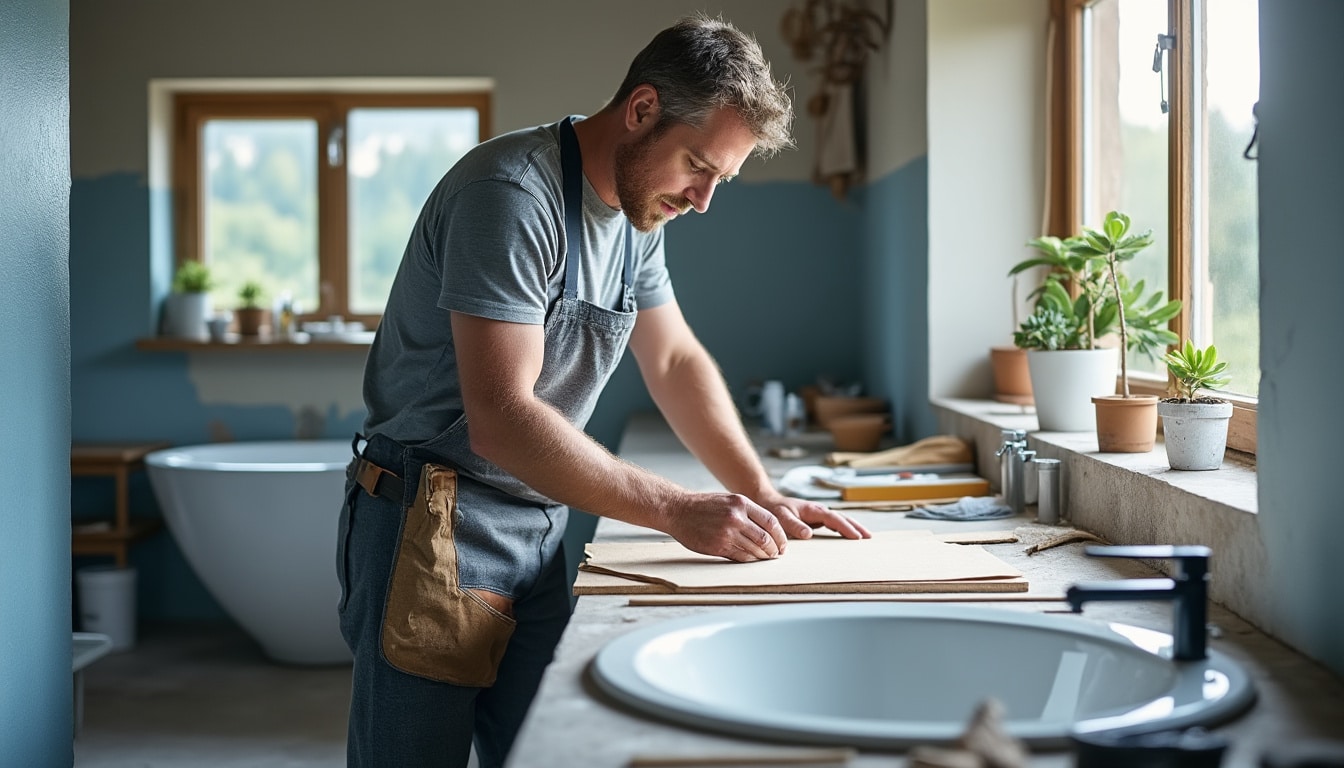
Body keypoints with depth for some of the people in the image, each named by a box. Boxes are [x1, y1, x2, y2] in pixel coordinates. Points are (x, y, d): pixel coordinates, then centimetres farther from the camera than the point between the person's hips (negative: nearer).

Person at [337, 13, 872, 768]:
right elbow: (500, 420, -27)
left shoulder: (637, 209, 8)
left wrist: (763, 497, 5)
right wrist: (679, 512, -26)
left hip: (538, 530, 8)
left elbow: (677, 360, 17)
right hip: (438, 530, -8)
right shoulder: (514, 194, -20)